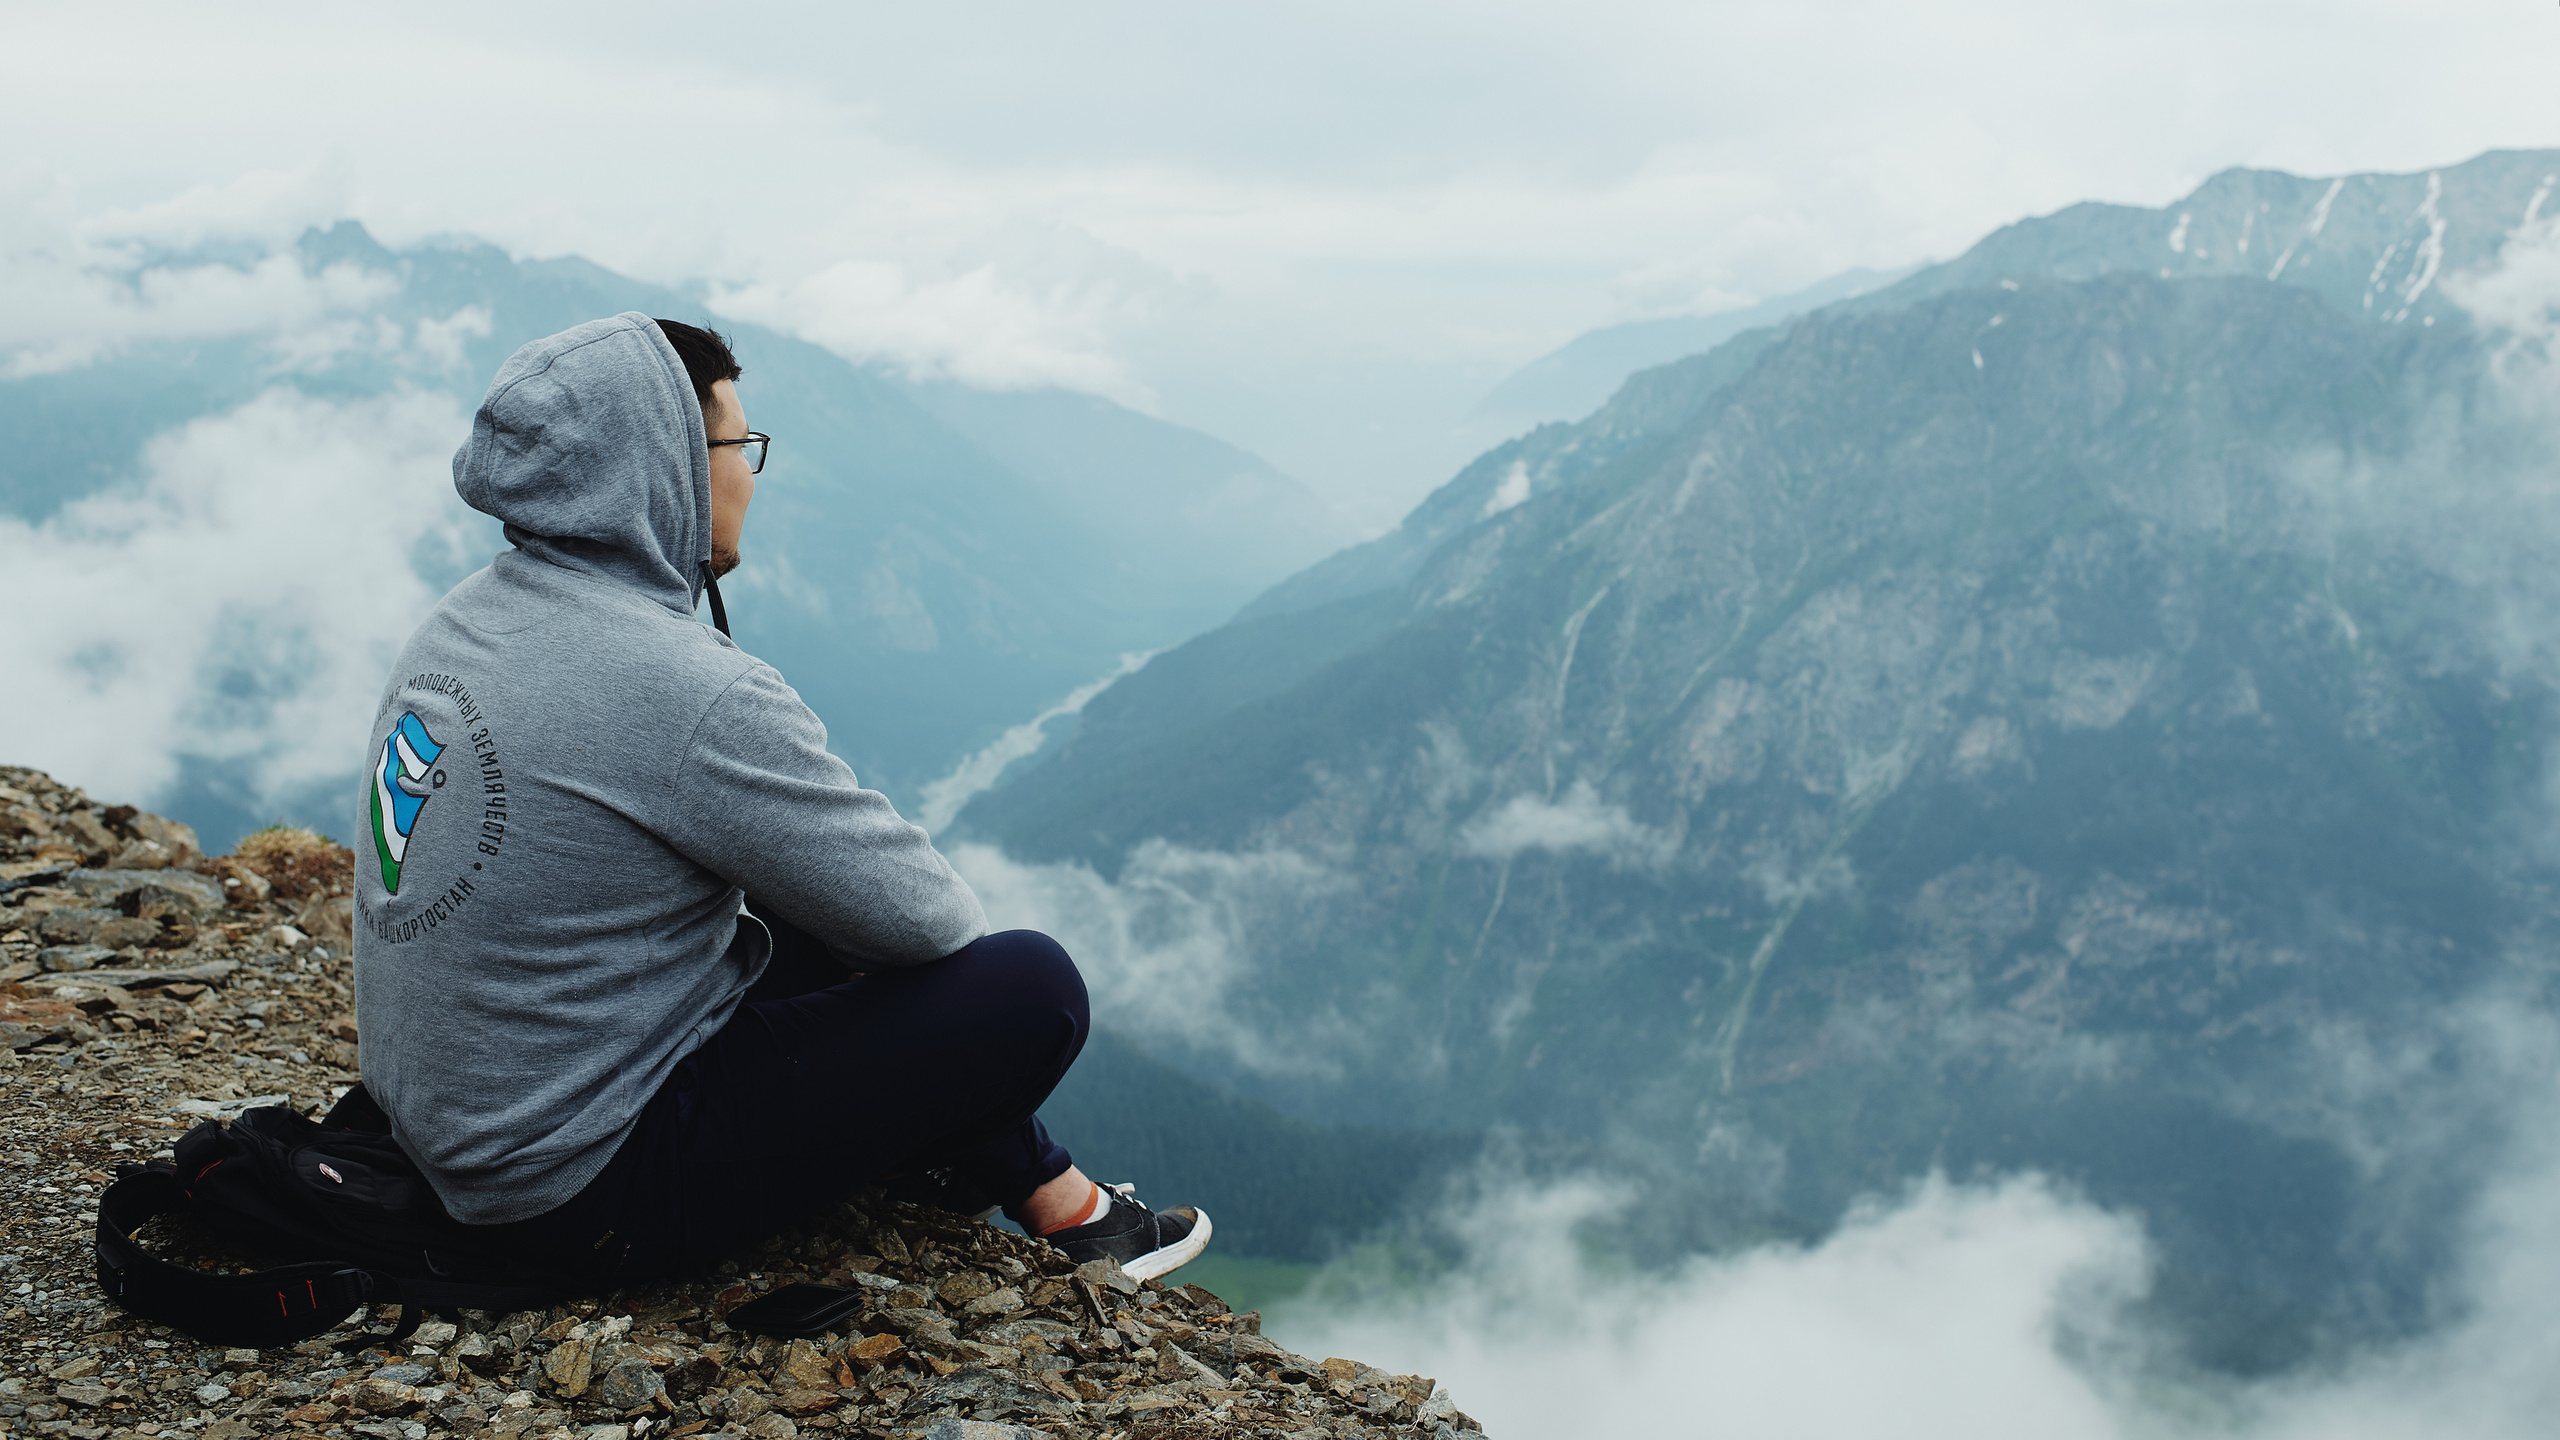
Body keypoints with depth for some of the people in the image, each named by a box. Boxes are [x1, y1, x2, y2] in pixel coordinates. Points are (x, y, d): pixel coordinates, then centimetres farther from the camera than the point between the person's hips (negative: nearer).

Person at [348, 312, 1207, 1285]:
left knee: (835, 932, 22)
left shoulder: (468, 619, 3)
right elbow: (926, 917, -16)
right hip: (591, 1189, -9)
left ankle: (1049, 1192, 28)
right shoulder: (691, 692, -27)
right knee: (1032, 987, -9)